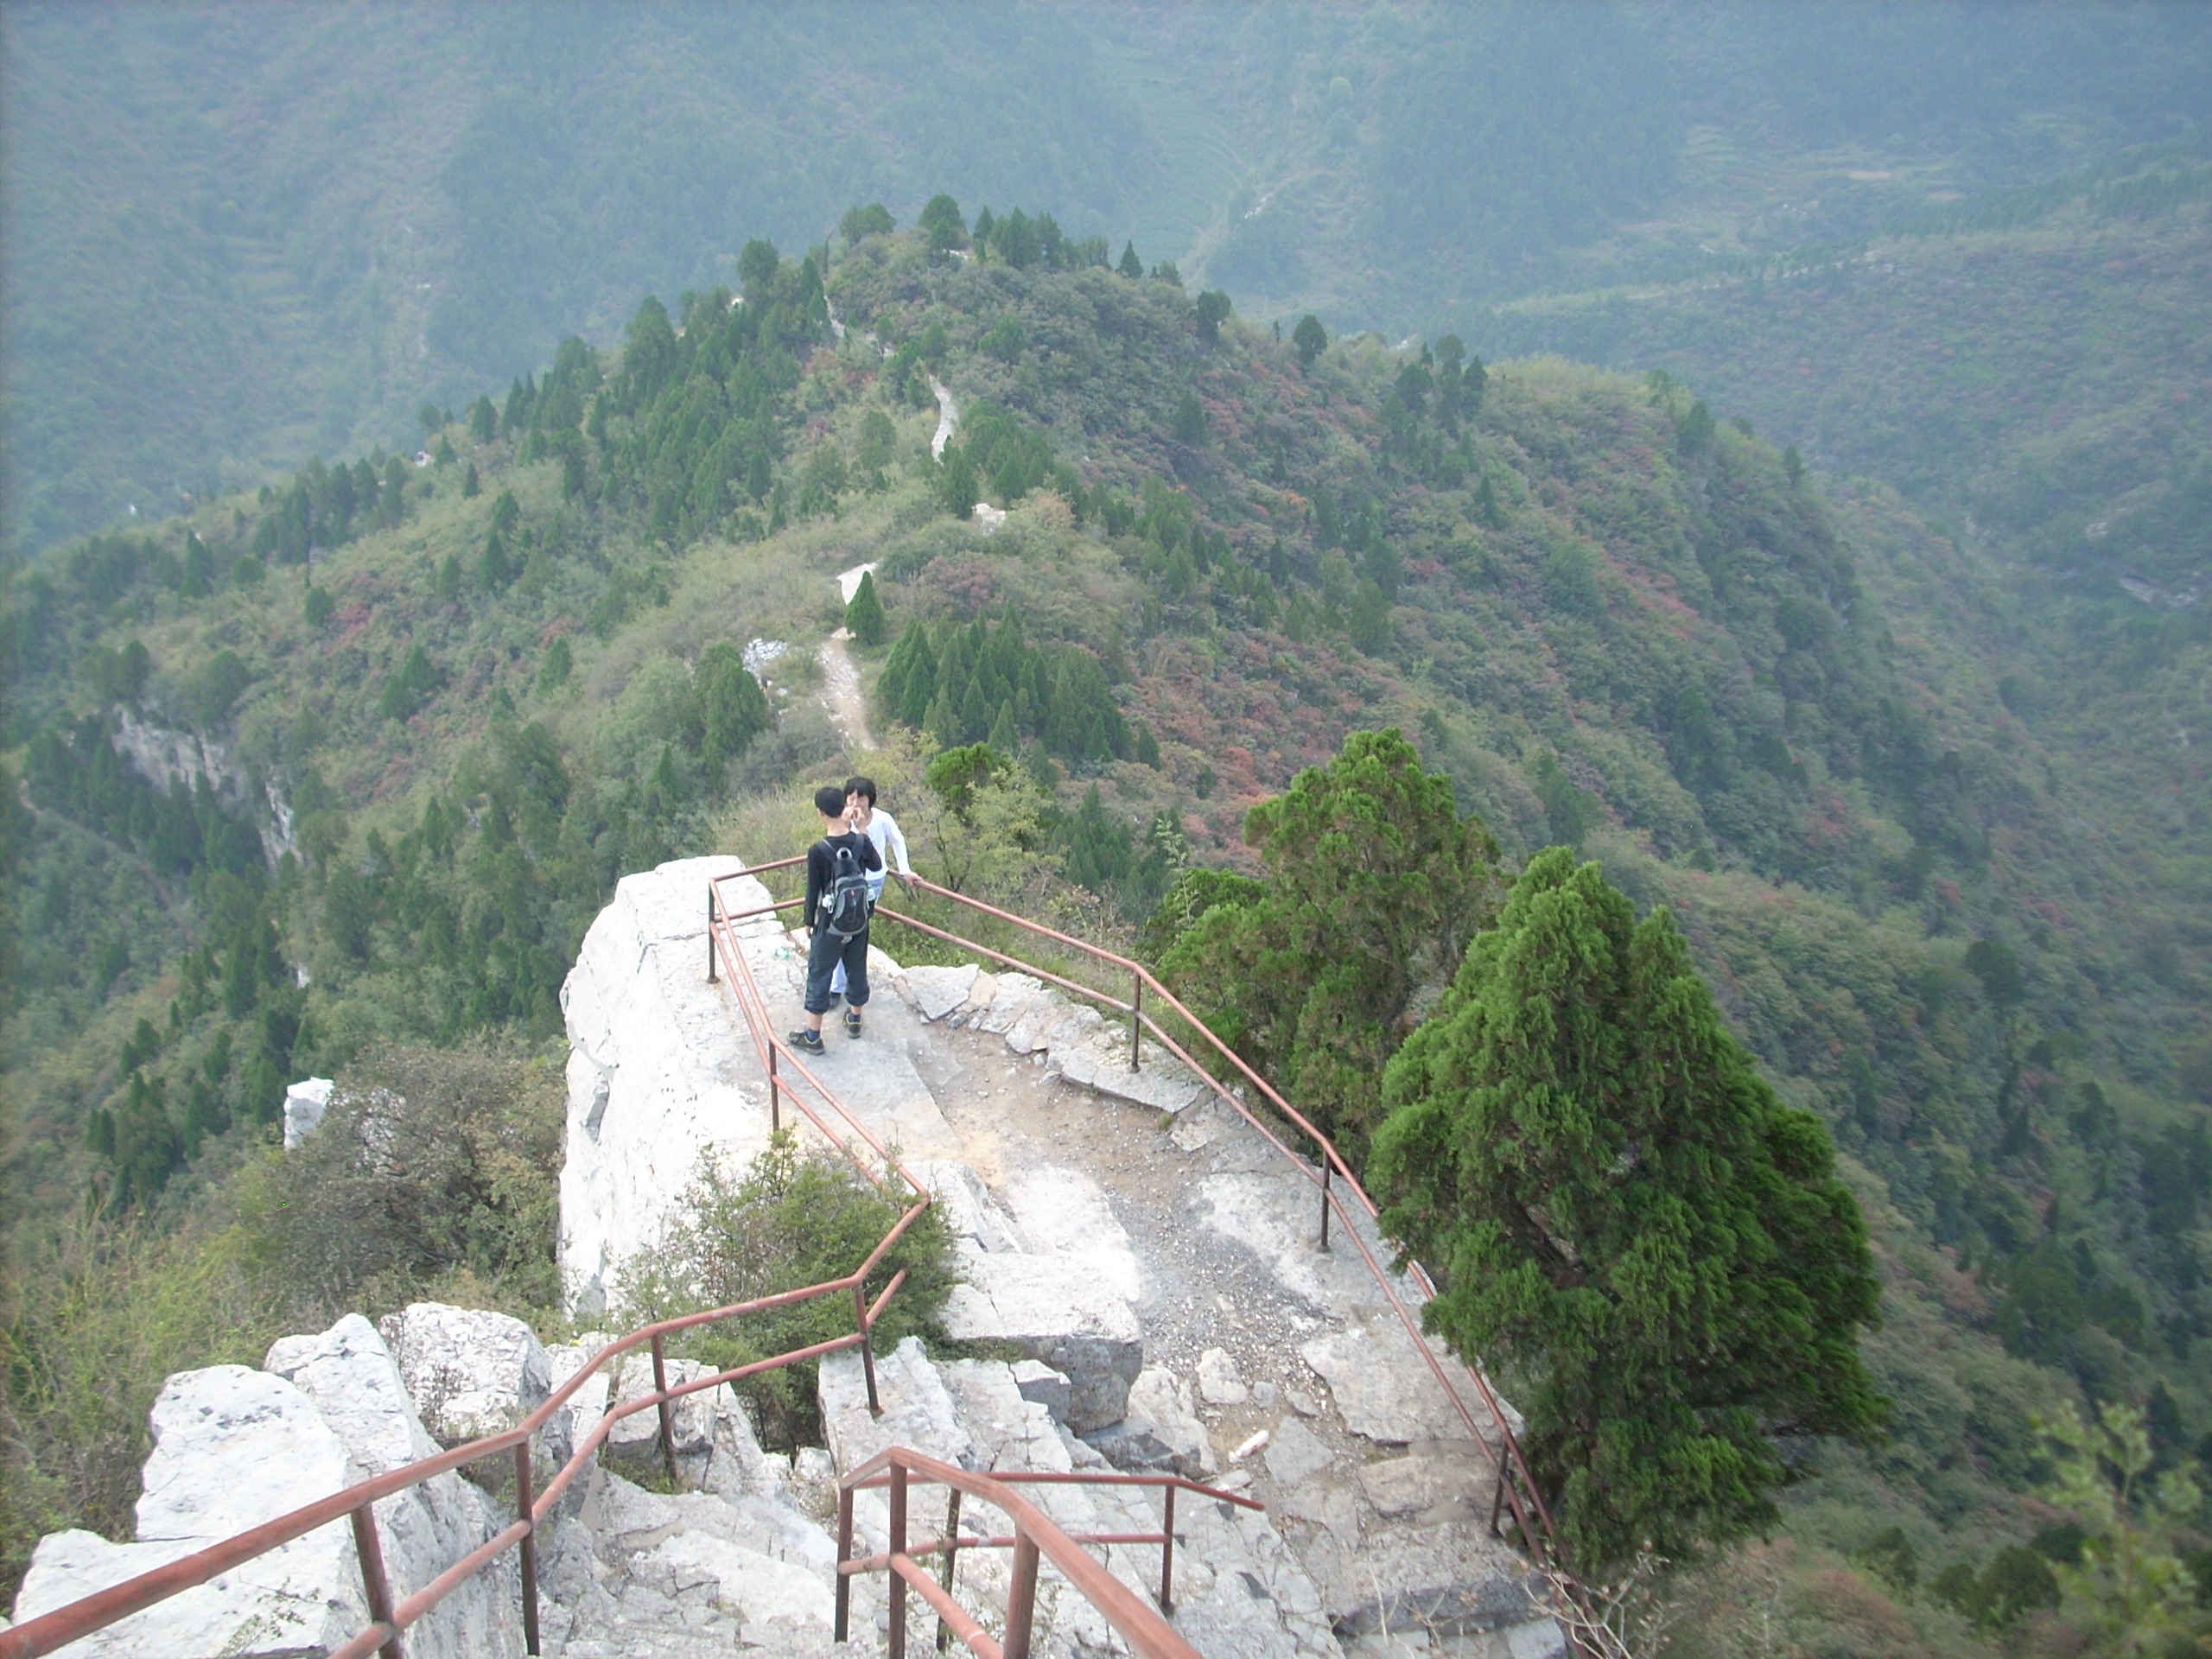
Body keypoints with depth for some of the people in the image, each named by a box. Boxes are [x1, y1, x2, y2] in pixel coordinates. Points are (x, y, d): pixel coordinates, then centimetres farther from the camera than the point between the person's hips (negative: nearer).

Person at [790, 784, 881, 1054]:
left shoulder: (818, 851, -23)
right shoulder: (861, 841, -12)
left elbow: (813, 891, -14)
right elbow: (877, 865, 10)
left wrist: (809, 922, 3)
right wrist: (853, 827, 8)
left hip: (830, 924, -4)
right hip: (859, 921, 4)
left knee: (819, 976, 9)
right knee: (857, 969, 22)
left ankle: (812, 1036, 17)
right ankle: (854, 1020, 41)